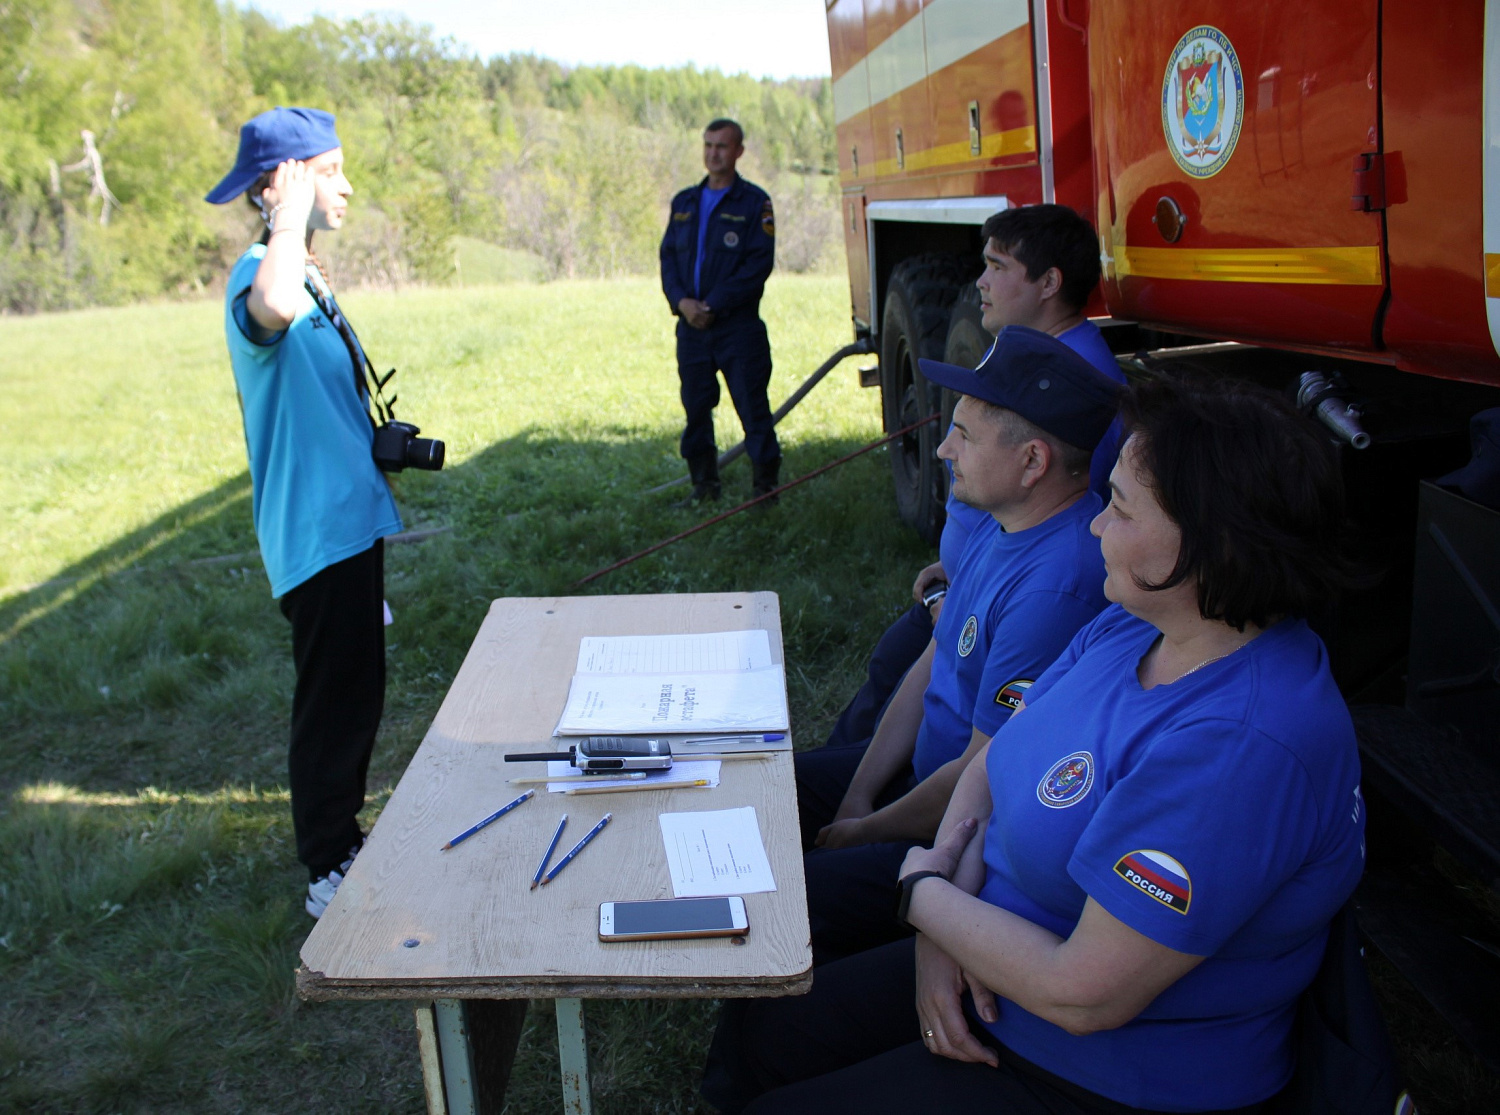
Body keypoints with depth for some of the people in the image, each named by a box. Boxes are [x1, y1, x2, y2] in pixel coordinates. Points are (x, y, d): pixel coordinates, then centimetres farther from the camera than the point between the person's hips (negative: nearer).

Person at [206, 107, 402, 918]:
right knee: (335, 703, 1)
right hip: (318, 533, -10)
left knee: (353, 696, 21)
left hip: (347, 523, 10)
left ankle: (343, 840, 38)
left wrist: (379, 442, 17)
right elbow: (273, 310, -48)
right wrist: (293, 208, -33)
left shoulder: (303, 279, 13)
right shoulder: (261, 276, -19)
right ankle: (333, 873, 16)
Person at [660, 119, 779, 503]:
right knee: (695, 406, 9)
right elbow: (668, 255, 11)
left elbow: (759, 264, -9)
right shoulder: (684, 202, 15)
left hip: (739, 326, -5)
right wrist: (681, 300, -8)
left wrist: (714, 305, -14)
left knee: (753, 407, -4)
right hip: (691, 327, 5)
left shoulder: (754, 202, -1)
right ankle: (703, 482, 21)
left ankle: (765, 487, 5)